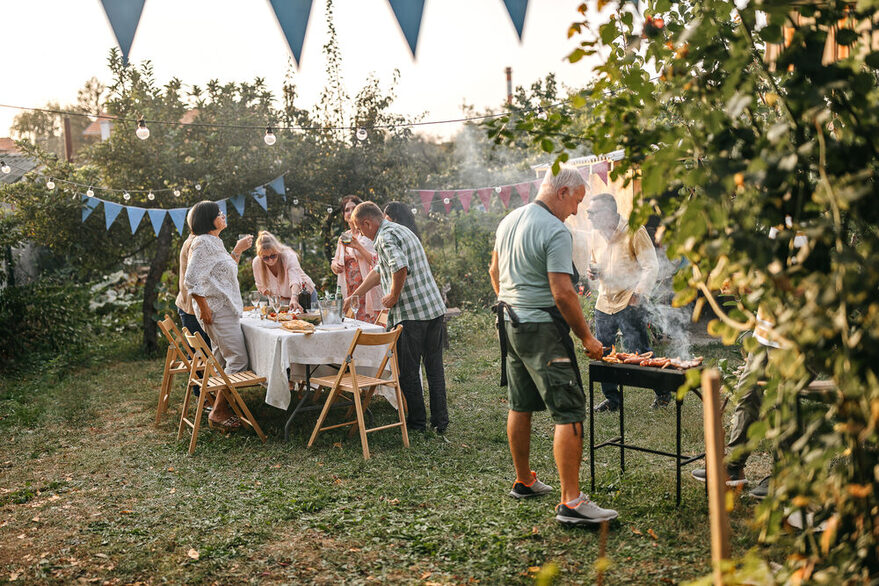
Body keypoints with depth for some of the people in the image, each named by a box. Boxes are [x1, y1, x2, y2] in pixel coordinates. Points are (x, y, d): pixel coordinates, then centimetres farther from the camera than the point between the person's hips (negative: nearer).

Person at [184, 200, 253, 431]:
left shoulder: (215, 242, 17)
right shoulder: (202, 243, -13)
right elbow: (191, 280, -19)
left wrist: (238, 250, 22)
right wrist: (204, 308, -19)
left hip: (227, 308, 10)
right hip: (217, 311, -10)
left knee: (221, 360, 13)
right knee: (238, 360, -10)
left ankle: (219, 408, 20)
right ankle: (218, 411, -4)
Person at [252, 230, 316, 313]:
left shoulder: (289, 256, -31)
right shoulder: (257, 262, -19)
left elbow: (294, 279, -48)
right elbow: (261, 286, -3)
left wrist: (294, 298, -66)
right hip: (282, 299, 3)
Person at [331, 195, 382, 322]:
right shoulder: (343, 237, 16)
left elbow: (376, 262, -12)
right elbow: (336, 260, 27)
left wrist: (358, 246, -21)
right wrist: (334, 265, 4)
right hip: (349, 294, 6)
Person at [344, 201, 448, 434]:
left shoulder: (386, 237, -10)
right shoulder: (401, 231, 22)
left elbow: (400, 267, -30)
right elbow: (379, 271, 30)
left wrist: (393, 296, -14)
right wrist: (353, 296, 34)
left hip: (410, 313, -9)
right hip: (434, 308, 9)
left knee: (409, 370, 5)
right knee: (434, 366, 13)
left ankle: (417, 421, 15)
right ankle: (440, 421, 18)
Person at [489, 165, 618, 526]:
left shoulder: (509, 221, 11)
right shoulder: (556, 232, -17)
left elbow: (494, 272, 21)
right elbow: (563, 294, -21)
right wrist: (586, 337, -12)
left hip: (509, 323, 9)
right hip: (541, 327, -9)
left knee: (520, 406, 18)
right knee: (569, 412, -8)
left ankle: (523, 482, 30)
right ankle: (571, 503, -9)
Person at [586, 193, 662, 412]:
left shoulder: (634, 231, -10)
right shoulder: (596, 234, 11)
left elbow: (651, 266, -9)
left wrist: (639, 293, -17)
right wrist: (593, 271, 2)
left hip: (629, 303, -6)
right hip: (604, 303, 7)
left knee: (639, 352, -4)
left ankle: (662, 392, 16)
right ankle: (611, 398, 21)